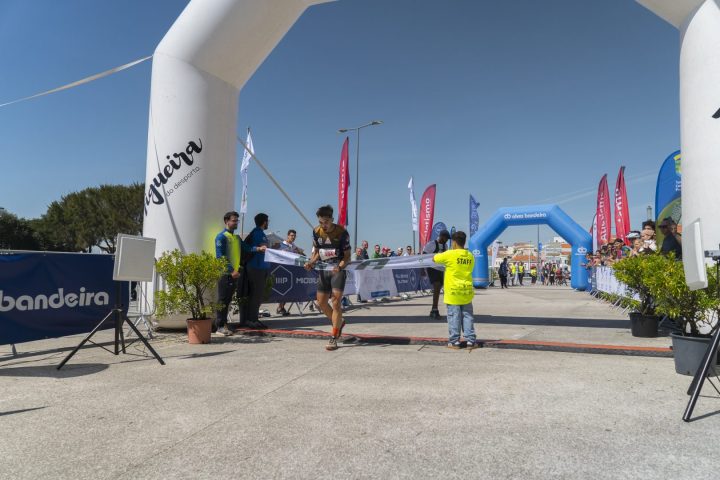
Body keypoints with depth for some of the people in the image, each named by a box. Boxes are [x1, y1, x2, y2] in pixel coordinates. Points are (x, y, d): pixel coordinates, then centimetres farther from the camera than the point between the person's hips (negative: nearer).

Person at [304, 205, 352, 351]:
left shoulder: (342, 232, -14)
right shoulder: (316, 232, 0)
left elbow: (347, 256, -10)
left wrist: (340, 267, -29)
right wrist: (311, 262, -8)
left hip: (338, 270, -6)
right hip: (323, 270, 6)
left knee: (336, 302, -13)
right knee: (321, 303, 7)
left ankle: (334, 338, -8)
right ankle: (339, 322, 33)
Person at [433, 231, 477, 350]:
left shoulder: (450, 254, -12)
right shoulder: (470, 256, 3)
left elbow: (434, 258, -1)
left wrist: (439, 254, 21)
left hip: (453, 292, -4)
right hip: (467, 291, 4)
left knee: (454, 317, 2)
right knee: (467, 316, 9)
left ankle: (454, 342, 7)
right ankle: (470, 341, 10)